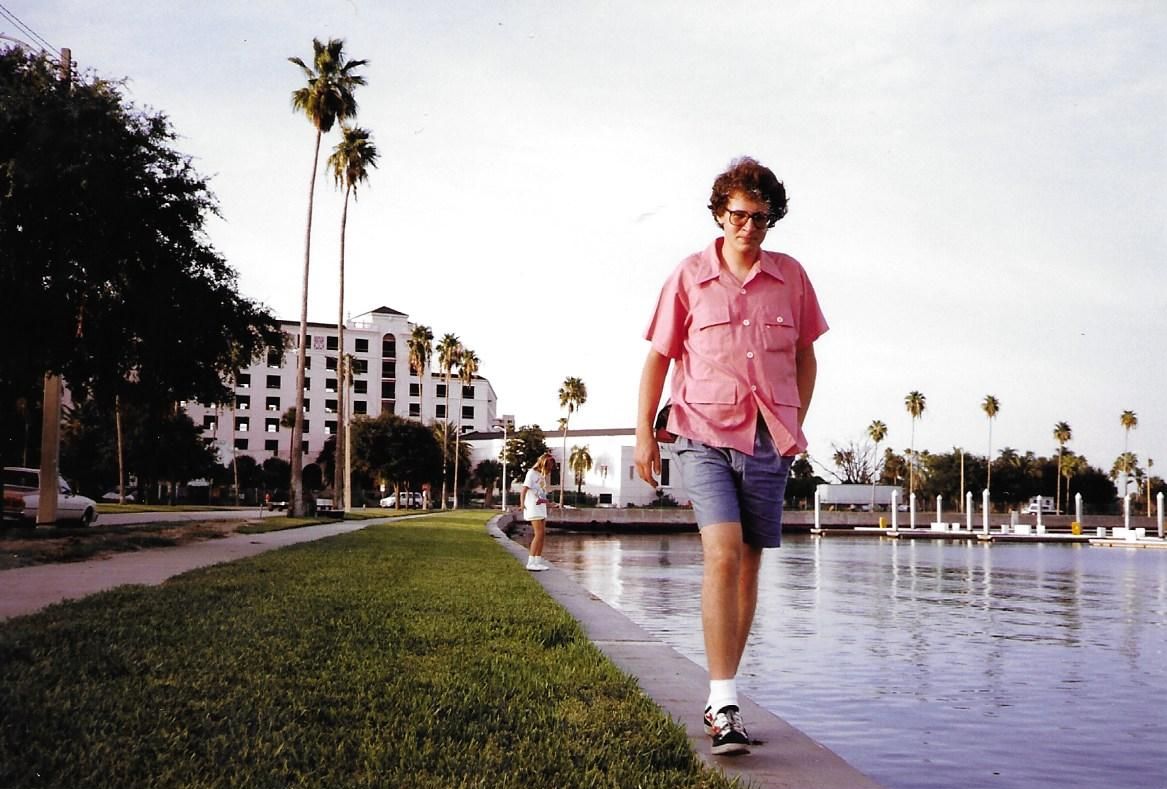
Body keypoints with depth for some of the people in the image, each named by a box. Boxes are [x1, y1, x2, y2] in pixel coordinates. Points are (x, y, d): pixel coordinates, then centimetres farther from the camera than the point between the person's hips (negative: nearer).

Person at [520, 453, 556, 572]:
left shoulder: (543, 476, 18)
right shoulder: (532, 473, -6)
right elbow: (524, 490, -13)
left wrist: (544, 500, 2)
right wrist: (522, 505, -21)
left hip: (541, 508, 8)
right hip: (533, 508, -8)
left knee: (542, 534, 6)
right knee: (539, 533, -14)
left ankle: (538, 561, 10)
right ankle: (531, 563, -15)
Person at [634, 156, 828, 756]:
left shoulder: (791, 277, 9)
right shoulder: (689, 276, 3)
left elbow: (805, 357, 19)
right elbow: (657, 357, 7)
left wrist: (796, 425, 12)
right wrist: (643, 434, 2)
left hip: (769, 439, 3)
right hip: (705, 433, -3)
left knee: (749, 564, 8)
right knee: (722, 554, -19)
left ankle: (722, 694, 22)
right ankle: (724, 705, -16)